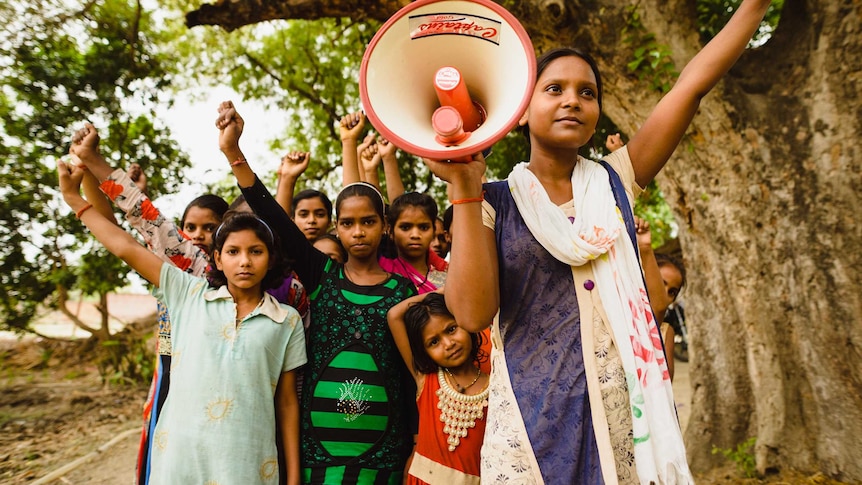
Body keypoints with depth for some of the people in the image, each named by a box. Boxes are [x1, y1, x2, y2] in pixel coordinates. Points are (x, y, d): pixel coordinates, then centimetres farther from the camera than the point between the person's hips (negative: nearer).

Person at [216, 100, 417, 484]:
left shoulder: (402, 289, -1)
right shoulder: (320, 274, 1)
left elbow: (410, 372, 2)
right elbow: (273, 218, -10)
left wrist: (412, 451, 2)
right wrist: (233, 151, -20)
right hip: (317, 445, 1)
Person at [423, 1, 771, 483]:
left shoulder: (613, 183, 6)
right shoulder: (493, 202, -2)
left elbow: (693, 84, 4)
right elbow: (474, 312, -16)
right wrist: (465, 189, -17)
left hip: (627, 409, 3)